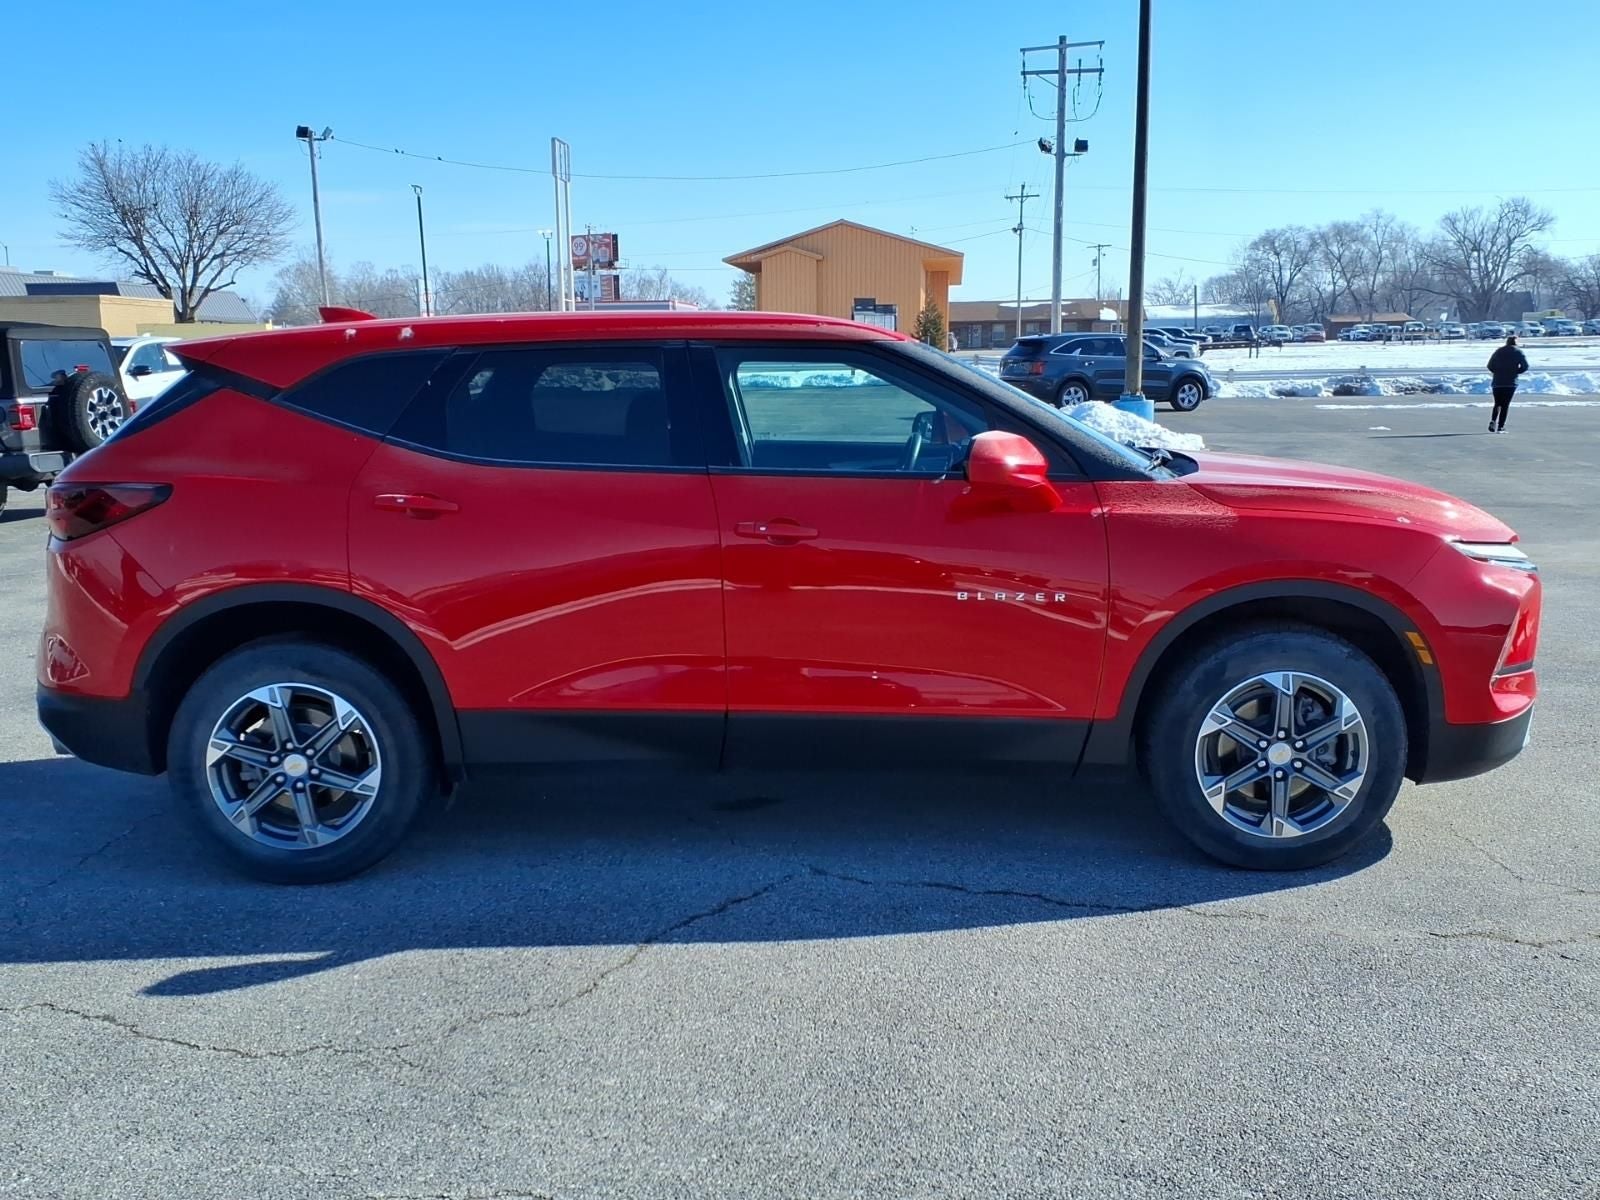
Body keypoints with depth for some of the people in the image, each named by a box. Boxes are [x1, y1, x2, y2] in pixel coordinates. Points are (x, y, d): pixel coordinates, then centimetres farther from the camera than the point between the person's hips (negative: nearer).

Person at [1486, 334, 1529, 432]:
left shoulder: (1498, 351, 8)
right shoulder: (1518, 352, 1)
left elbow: (1490, 366, 4)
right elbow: (1525, 366, -8)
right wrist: (1516, 372, 7)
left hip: (1497, 382, 2)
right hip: (1511, 383, -2)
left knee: (1497, 404, 13)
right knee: (1505, 405, 0)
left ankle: (1493, 421, -10)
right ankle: (1500, 427, -5)